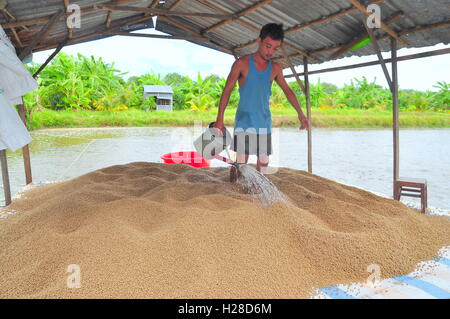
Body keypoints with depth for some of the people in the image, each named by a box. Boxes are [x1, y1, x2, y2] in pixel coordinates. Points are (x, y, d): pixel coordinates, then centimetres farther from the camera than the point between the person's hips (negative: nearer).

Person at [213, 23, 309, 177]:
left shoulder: (275, 68, 9)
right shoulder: (242, 63, -4)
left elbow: (287, 90, 22)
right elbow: (227, 91, -4)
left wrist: (300, 113, 21)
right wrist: (219, 120, -9)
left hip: (264, 124, 4)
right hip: (243, 122, -4)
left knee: (263, 164, 4)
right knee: (240, 163, -8)